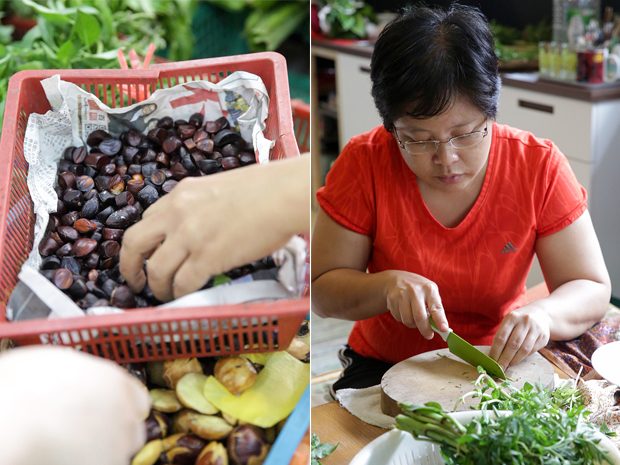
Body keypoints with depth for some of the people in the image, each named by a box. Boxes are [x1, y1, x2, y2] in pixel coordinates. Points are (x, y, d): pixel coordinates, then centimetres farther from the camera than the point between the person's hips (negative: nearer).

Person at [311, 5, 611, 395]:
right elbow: (321, 292, -9)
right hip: (385, 368, -1)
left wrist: (543, 313, -30)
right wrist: (387, 285, -28)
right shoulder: (364, 164, -14)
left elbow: (594, 289, -9)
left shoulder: (539, 165, -12)